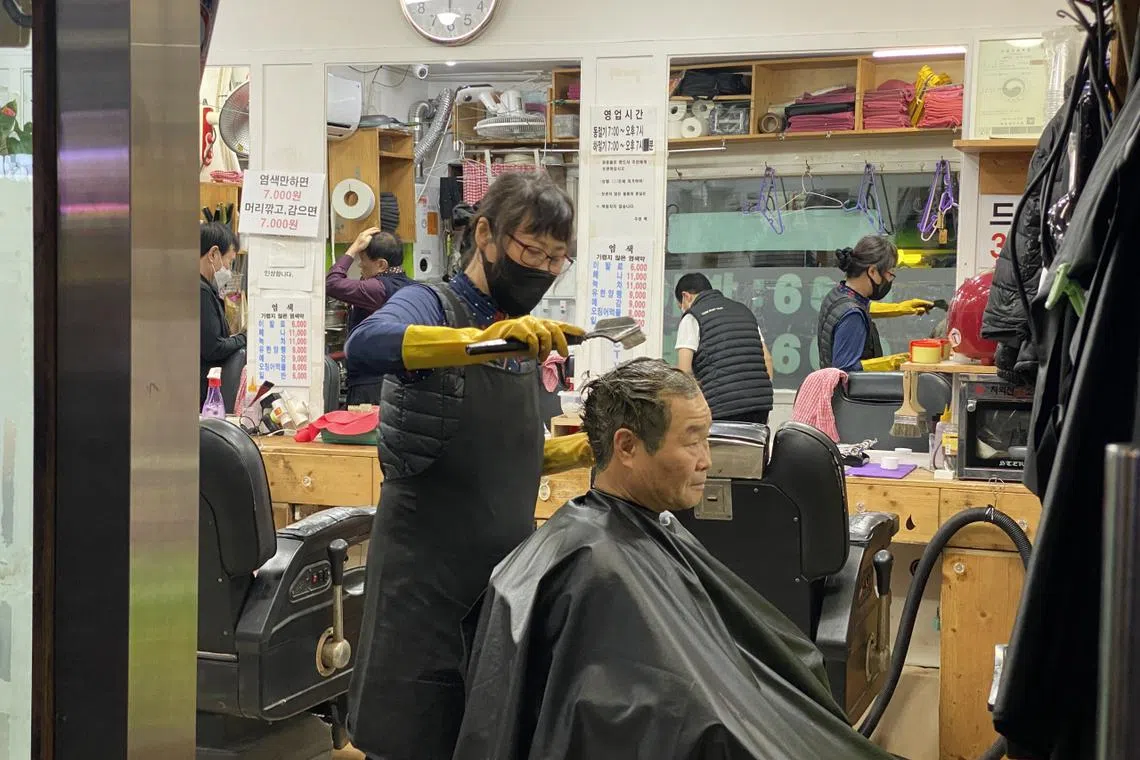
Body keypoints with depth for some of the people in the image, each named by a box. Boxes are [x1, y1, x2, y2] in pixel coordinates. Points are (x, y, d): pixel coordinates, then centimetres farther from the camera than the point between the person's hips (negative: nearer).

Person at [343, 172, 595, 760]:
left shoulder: (524, 336, 13)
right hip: (428, 577, -7)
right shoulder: (431, 306, -7)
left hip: (508, 572, 7)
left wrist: (573, 451, 7)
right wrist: (486, 338, -43)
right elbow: (366, 347, -32)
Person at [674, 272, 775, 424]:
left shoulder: (691, 318, 4)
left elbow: (684, 370, -6)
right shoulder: (743, 309, 22)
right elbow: (767, 358, 19)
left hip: (721, 408, -5)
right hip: (759, 403, 5)